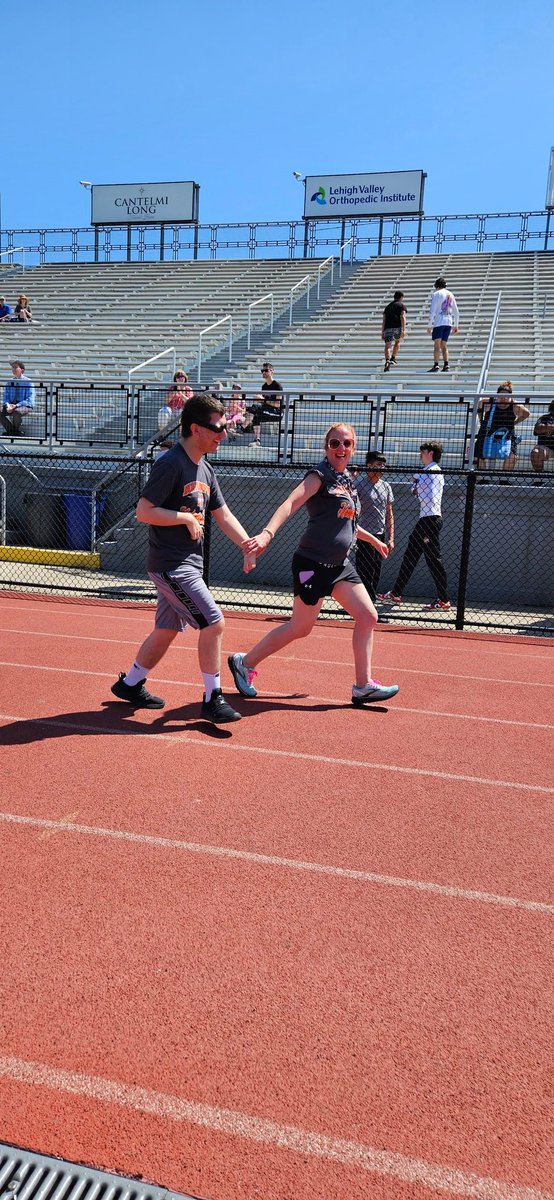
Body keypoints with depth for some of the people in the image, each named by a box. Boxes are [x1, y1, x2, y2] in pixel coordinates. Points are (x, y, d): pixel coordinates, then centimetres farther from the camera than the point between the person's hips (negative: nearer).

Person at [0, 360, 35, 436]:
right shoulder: (10, 382, 11)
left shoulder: (28, 382, -5)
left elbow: (29, 400, -12)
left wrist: (16, 406, -24)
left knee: (16, 411, -39)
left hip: (25, 406, -5)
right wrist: (8, 405, -14)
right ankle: (10, 430, -4)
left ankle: (18, 432, -14)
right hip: (11, 405, 5)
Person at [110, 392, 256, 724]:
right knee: (214, 623, -10)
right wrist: (186, 517, -16)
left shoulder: (205, 469, 13)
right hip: (171, 565, -10)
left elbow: (223, 514, 15)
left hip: (187, 564, 10)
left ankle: (130, 684, 33)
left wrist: (249, 545, 2)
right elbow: (143, 511, -19)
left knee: (168, 630, 17)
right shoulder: (171, 464, -16)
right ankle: (213, 699, 1)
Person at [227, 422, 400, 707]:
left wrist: (373, 539, 42)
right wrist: (267, 534, -42)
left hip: (339, 564, 8)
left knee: (368, 616, 2)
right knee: (300, 627, -2)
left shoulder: (347, 481, 15)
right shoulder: (320, 475, -10)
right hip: (313, 563, -8)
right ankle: (243, 663, 16)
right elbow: (290, 503, -26)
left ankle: (363, 686, 10)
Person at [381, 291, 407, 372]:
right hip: (397, 327, -2)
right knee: (398, 341, 25)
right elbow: (402, 317, -4)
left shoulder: (387, 306, 26)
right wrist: (404, 330, -12)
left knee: (387, 346, -6)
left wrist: (382, 333, 21)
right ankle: (393, 358, 17)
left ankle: (387, 361, -28)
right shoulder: (402, 306, 12)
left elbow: (384, 320, 20)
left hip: (388, 328, 2)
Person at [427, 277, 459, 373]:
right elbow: (456, 312, 19)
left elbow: (432, 311, -8)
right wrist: (455, 325, 25)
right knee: (444, 344, 10)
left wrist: (430, 325, -7)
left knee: (437, 344, -7)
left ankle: (436, 365, -16)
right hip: (448, 323, 5)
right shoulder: (450, 294, 17)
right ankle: (446, 364, 0)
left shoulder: (437, 294, -1)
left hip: (438, 322, -5)